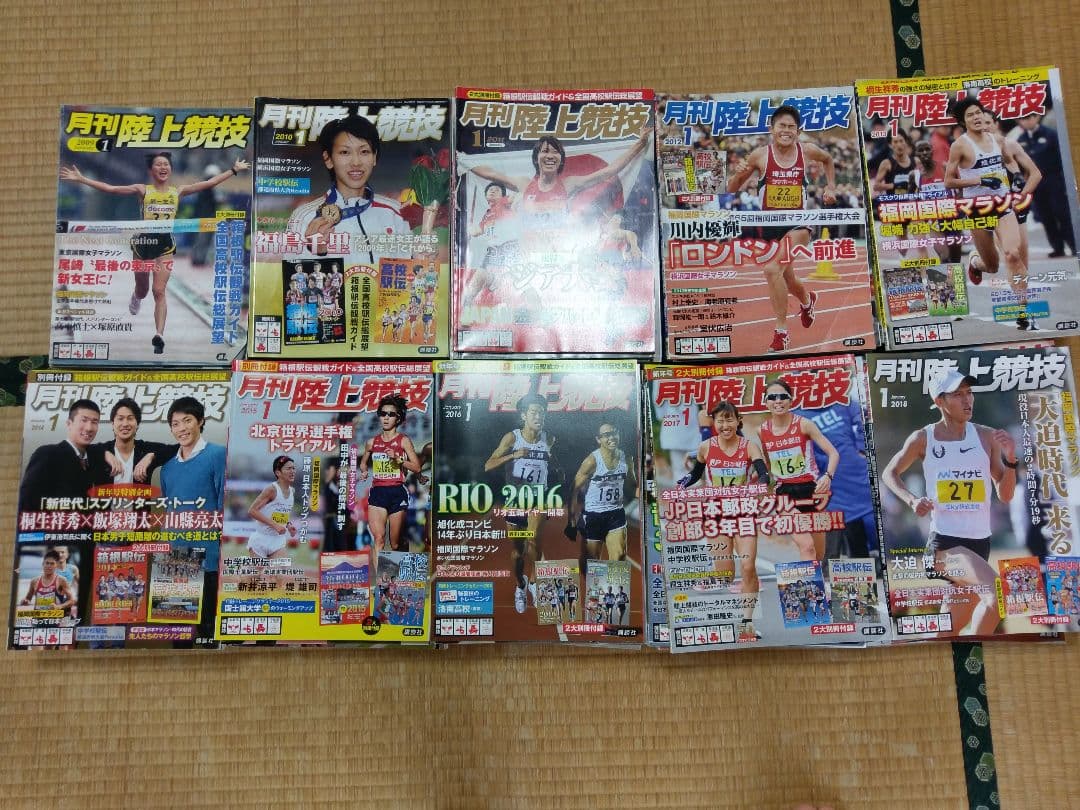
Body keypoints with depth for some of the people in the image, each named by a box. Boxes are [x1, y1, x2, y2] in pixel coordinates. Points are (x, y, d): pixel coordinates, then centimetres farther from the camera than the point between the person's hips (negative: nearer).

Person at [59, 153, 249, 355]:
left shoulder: (178, 191, 6)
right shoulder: (143, 190, 2)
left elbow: (209, 183, 7)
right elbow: (110, 188, -1)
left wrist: (233, 170, 7)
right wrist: (81, 179, -6)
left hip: (166, 244, -1)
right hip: (144, 241, 1)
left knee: (159, 291, -10)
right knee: (142, 289, 18)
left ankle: (159, 335, -13)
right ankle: (136, 298, 56)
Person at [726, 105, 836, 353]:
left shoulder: (807, 151, -3)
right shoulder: (760, 155, -7)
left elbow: (827, 159, 22)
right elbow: (731, 191, 0)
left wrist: (831, 186, 12)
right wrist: (738, 174, -20)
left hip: (798, 223, -2)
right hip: (769, 225, 2)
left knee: (773, 269, -27)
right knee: (786, 278, 17)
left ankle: (781, 331, -18)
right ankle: (807, 300, 54)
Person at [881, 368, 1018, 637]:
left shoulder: (987, 437, 3)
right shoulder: (923, 439, -3)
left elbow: (1005, 495, 6)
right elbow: (889, 473, 12)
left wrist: (1010, 459, -10)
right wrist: (912, 500, -6)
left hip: (979, 542, 4)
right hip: (944, 541, -4)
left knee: (948, 629, 12)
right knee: (996, 592, -28)